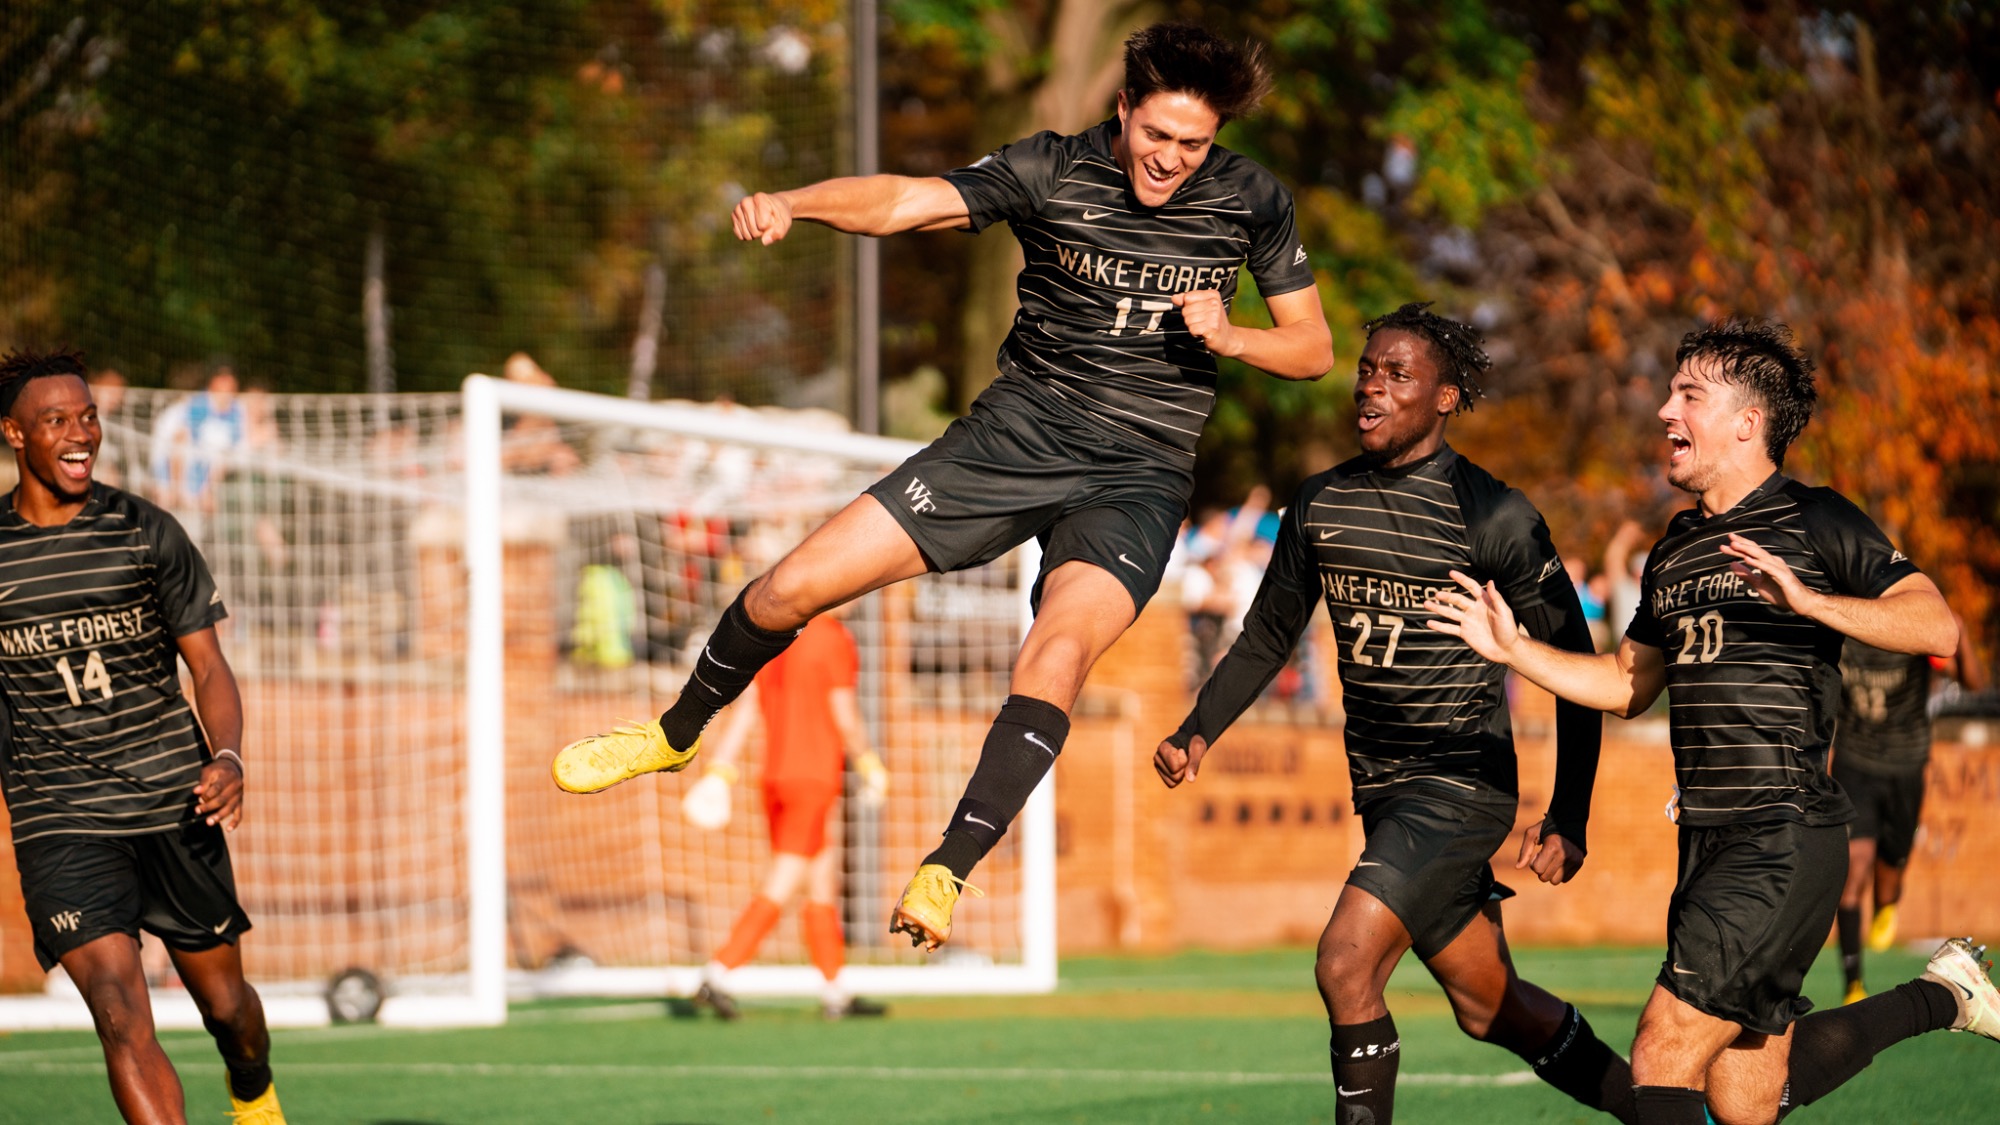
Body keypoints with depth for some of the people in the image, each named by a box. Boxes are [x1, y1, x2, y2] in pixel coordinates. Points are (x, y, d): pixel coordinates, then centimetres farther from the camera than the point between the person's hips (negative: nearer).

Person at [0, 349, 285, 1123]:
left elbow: (208, 666, 1)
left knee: (223, 1000, 14)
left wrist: (227, 759, -16)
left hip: (174, 800, 2)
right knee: (121, 1016, -17)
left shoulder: (148, 534, 0)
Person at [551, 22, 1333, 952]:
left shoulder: (1251, 202, -2)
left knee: (1057, 653, -31)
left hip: (1138, 474, -1)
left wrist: (1228, 339, -14)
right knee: (796, 586, -2)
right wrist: (790, 203, -40)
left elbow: (1312, 349, 7)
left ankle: (946, 875, -27)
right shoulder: (1052, 171, -7)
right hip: (1015, 431, 1)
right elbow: (904, 202, -21)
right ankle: (677, 735, 27)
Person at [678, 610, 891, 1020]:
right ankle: (717, 975, -17)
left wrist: (719, 771, 6)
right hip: (815, 779, -8)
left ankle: (835, 994, 16)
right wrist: (871, 767, 3)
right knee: (780, 889, -9)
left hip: (775, 776, 8)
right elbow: (845, 718, -11)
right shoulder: (834, 640, -11)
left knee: (825, 883, 14)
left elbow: (744, 709, 8)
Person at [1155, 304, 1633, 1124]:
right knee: (1488, 1007, 16)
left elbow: (1576, 670, -8)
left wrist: (1568, 822, -14)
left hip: (1462, 782, -7)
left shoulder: (1494, 517, -12)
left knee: (1345, 964, -21)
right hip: (1382, 792, 7)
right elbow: (1266, 638, 16)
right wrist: (1198, 733, -1)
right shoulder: (1321, 503, 5)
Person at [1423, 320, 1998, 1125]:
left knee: (1663, 1055, -16)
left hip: (1784, 840, -8)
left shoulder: (1816, 523, -4)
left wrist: (1807, 601, -27)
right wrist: (1512, 649, 17)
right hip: (1708, 845, 8)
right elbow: (1627, 683, 27)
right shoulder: (1676, 549, 19)